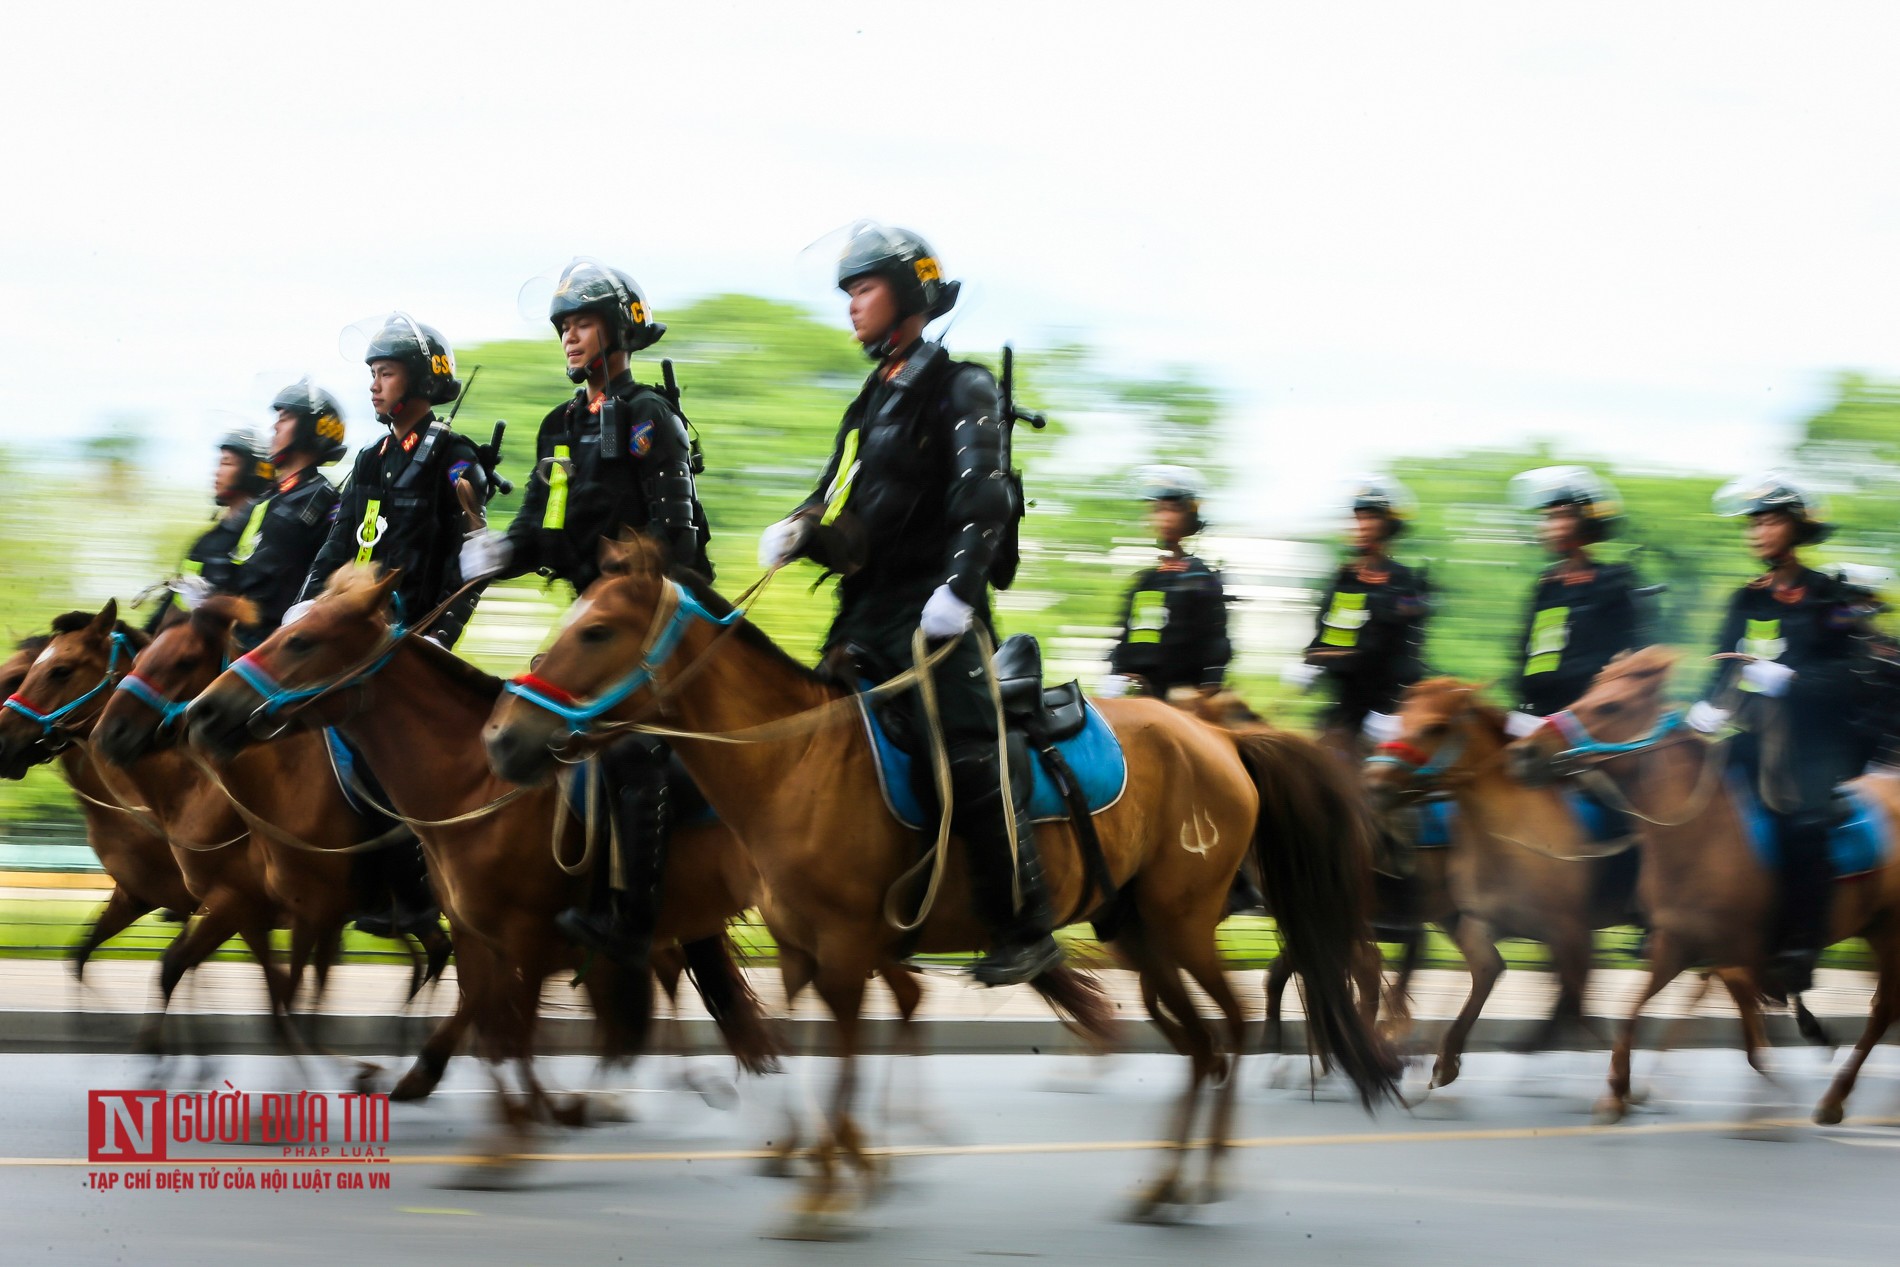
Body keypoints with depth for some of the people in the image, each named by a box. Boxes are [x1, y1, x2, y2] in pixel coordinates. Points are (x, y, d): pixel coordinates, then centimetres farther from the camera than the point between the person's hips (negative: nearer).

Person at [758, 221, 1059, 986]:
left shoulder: (961, 390, -4)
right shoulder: (873, 402, 21)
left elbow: (981, 499, -15)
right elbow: (841, 503, 23)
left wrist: (958, 587, -28)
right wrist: (799, 529, 1)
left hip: (937, 610, -9)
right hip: (870, 610, 9)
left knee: (965, 751, -18)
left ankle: (1024, 932, -14)